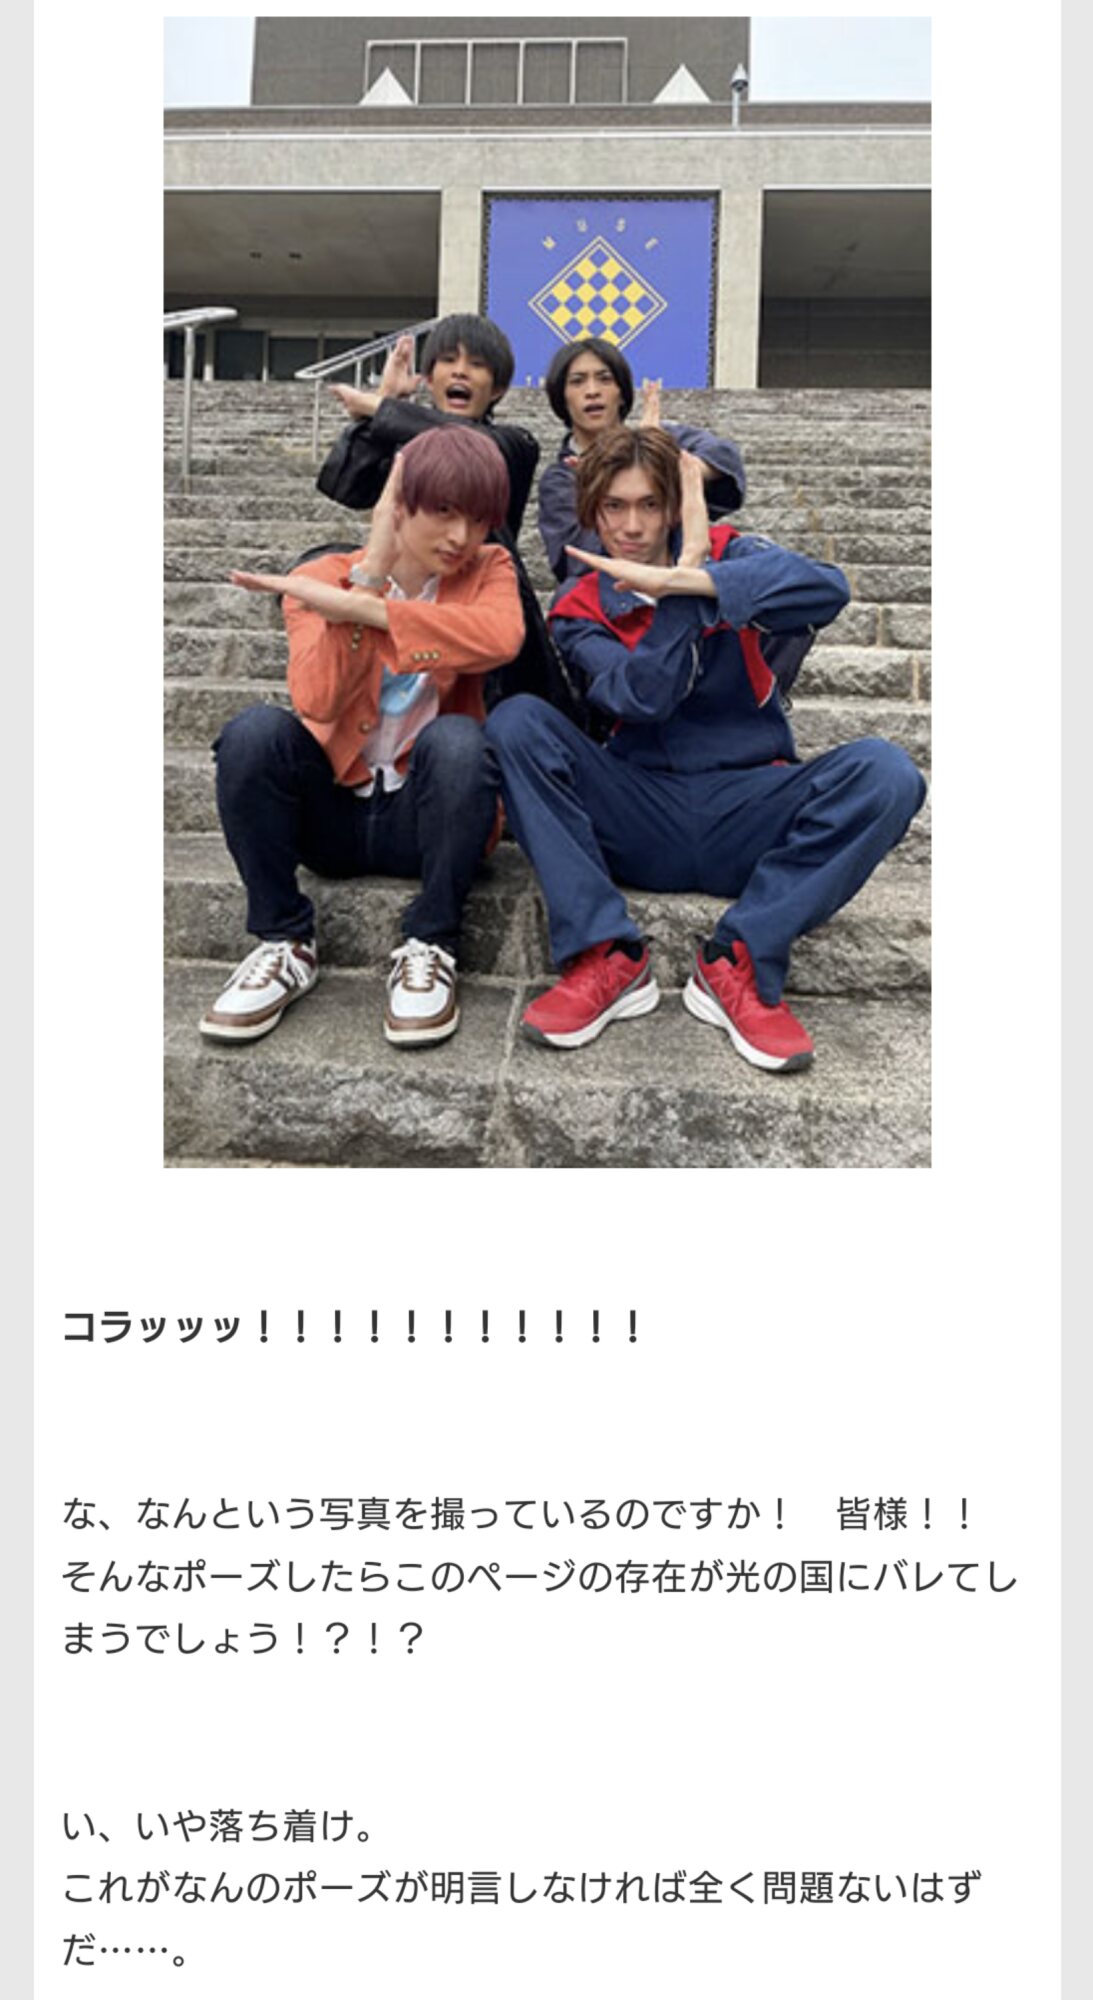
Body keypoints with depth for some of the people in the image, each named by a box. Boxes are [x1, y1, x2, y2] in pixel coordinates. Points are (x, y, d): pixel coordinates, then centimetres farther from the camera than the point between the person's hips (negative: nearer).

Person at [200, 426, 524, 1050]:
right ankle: (286, 945, -13)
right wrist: (370, 573, -23)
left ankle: (429, 950, -18)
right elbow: (318, 701, -21)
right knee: (253, 732, -26)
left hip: (425, 812, -1)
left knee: (458, 738, -32)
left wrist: (357, 606, -31)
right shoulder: (325, 578, -1)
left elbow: (502, 636, -28)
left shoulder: (488, 571, 0)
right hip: (332, 808, 1)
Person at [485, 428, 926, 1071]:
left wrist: (680, 579, -22)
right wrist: (686, 579, -11)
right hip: (639, 820, 1)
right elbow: (643, 700, -12)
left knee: (885, 772, -26)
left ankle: (740, 962, -23)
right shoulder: (581, 612, 9)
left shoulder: (727, 554, 8)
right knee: (516, 722, -22)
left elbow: (827, 589, -17)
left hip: (744, 813, 0)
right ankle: (607, 957, -27)